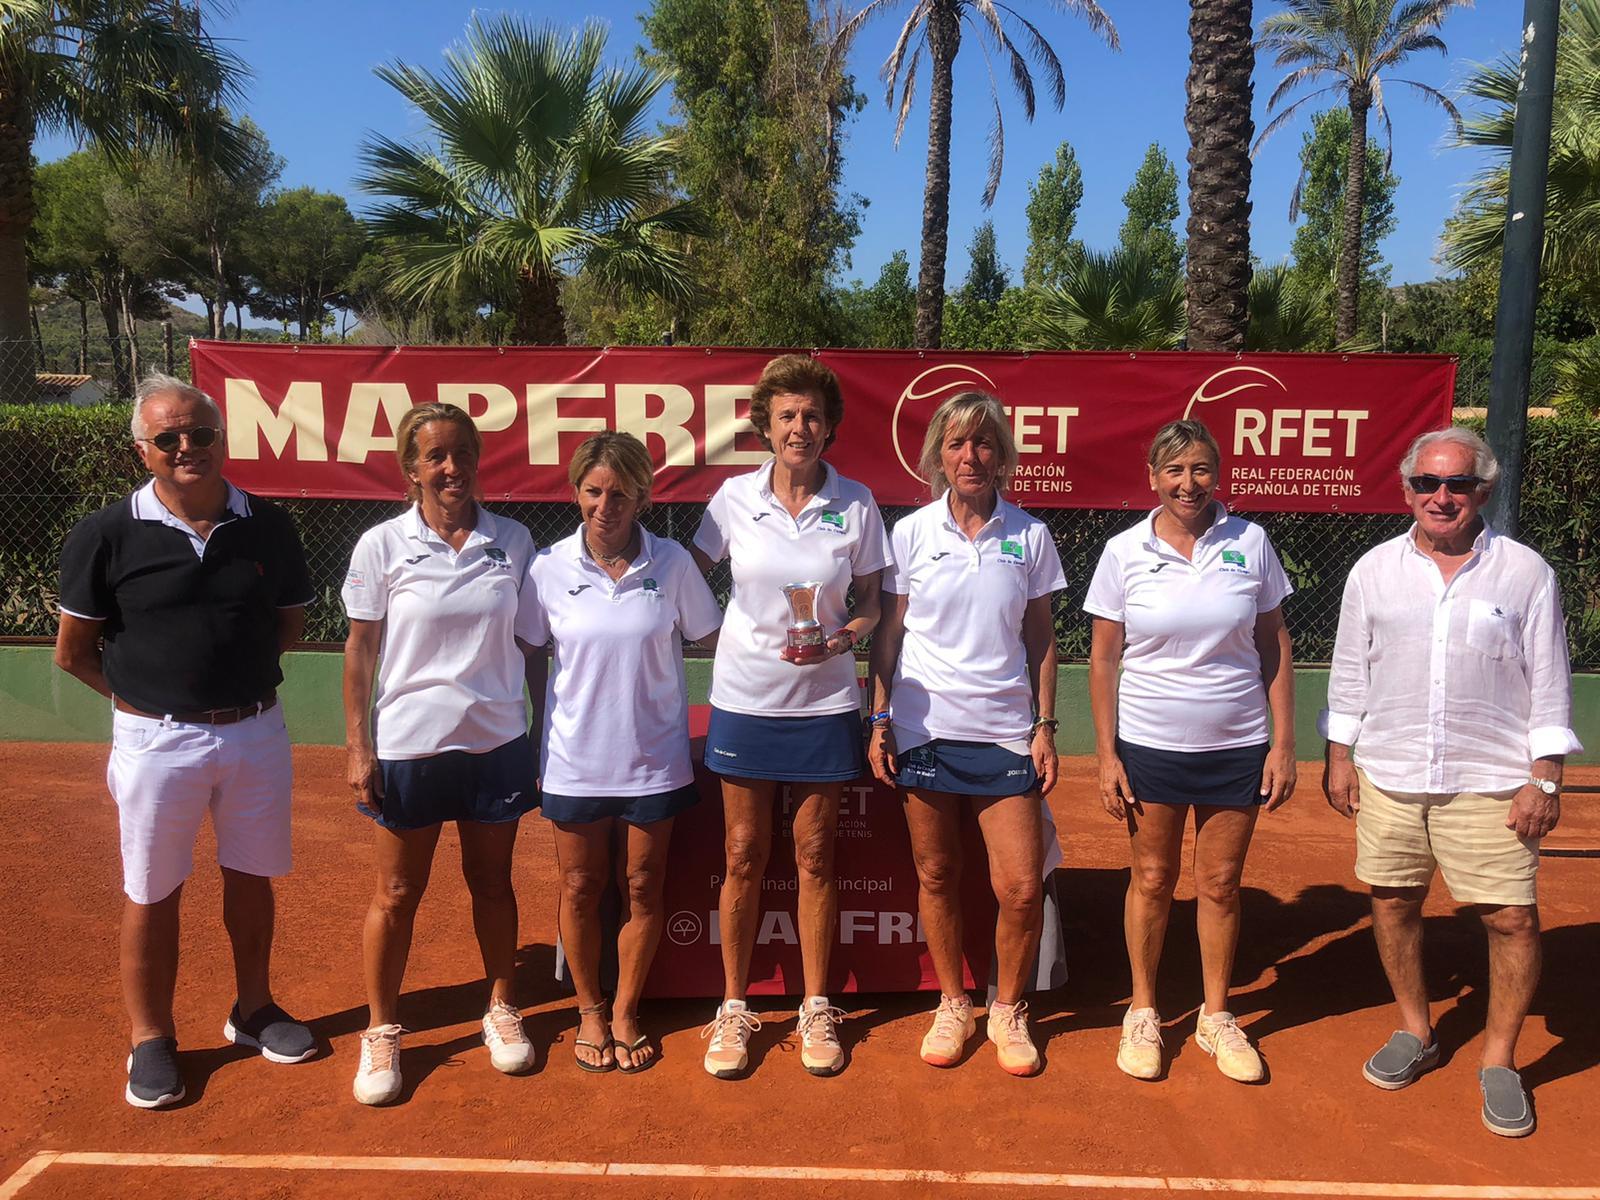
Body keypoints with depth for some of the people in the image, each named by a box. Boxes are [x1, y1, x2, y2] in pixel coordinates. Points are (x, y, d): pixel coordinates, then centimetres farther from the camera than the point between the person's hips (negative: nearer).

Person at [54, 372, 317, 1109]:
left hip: (255, 732, 3)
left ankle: (252, 1010, 36)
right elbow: (72, 650, -1)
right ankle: (150, 1040, 29)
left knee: (251, 879, 16)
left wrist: (234, 673, 0)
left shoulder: (268, 528, -4)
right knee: (152, 896, 10)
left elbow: (291, 623, 9)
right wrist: (145, 694, 0)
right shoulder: (106, 536, -10)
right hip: (156, 740, -2)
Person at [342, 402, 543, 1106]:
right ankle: (381, 1032, 29)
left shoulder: (513, 542, -1)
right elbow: (359, 651, -1)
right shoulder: (382, 546, -5)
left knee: (492, 882, 15)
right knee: (397, 895, 10)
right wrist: (358, 747, -5)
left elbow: (530, 644, 6)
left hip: (497, 742, 2)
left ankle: (501, 1009, 34)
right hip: (407, 747, -1)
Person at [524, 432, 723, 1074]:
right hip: (574, 761, 0)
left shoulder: (672, 563, -8)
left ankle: (626, 1012, 33)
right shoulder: (549, 568, -7)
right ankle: (590, 1011, 36)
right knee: (581, 889, 14)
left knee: (642, 889, 12)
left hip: (653, 759, 0)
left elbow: (712, 637, 4)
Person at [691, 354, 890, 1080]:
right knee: (743, 859, 7)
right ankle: (733, 1007, 24)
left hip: (823, 704, 0)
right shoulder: (734, 498, -3)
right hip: (744, 699, 0)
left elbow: (872, 605, 2)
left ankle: (816, 1009, 25)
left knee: (815, 860, 9)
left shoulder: (855, 504, -3)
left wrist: (841, 639, -16)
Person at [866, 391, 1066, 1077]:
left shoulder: (1029, 536, 3)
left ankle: (1008, 1009, 23)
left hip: (1005, 732, 0)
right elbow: (888, 634, 5)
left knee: (1022, 888, -2)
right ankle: (953, 1004, 30)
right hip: (923, 729, 0)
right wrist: (879, 719, 0)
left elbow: (1041, 639, 7)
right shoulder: (911, 533, 1)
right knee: (936, 876, 10)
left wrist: (1045, 725, 3)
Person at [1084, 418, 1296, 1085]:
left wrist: (1284, 743, 0)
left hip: (1238, 747, 1)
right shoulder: (1124, 552, -4)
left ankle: (1217, 1018, 28)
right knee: (1152, 879, 9)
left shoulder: (1250, 543, -1)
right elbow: (1103, 659, -1)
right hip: (1149, 745, -1)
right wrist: (1106, 755, -4)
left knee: (1220, 882, 10)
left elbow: (1275, 648, 4)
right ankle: (1142, 1013, 26)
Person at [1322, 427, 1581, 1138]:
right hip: (1389, 778, 2)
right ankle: (1415, 1034, 31)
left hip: (1492, 784, -2)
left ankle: (1499, 1061, 19)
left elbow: (1549, 682, 0)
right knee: (1392, 903, 10)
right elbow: (1349, 670, 9)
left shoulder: (1526, 572, -1)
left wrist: (1544, 778, -5)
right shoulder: (1373, 570, 4)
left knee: (1511, 918, -1)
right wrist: (1340, 755, 6)